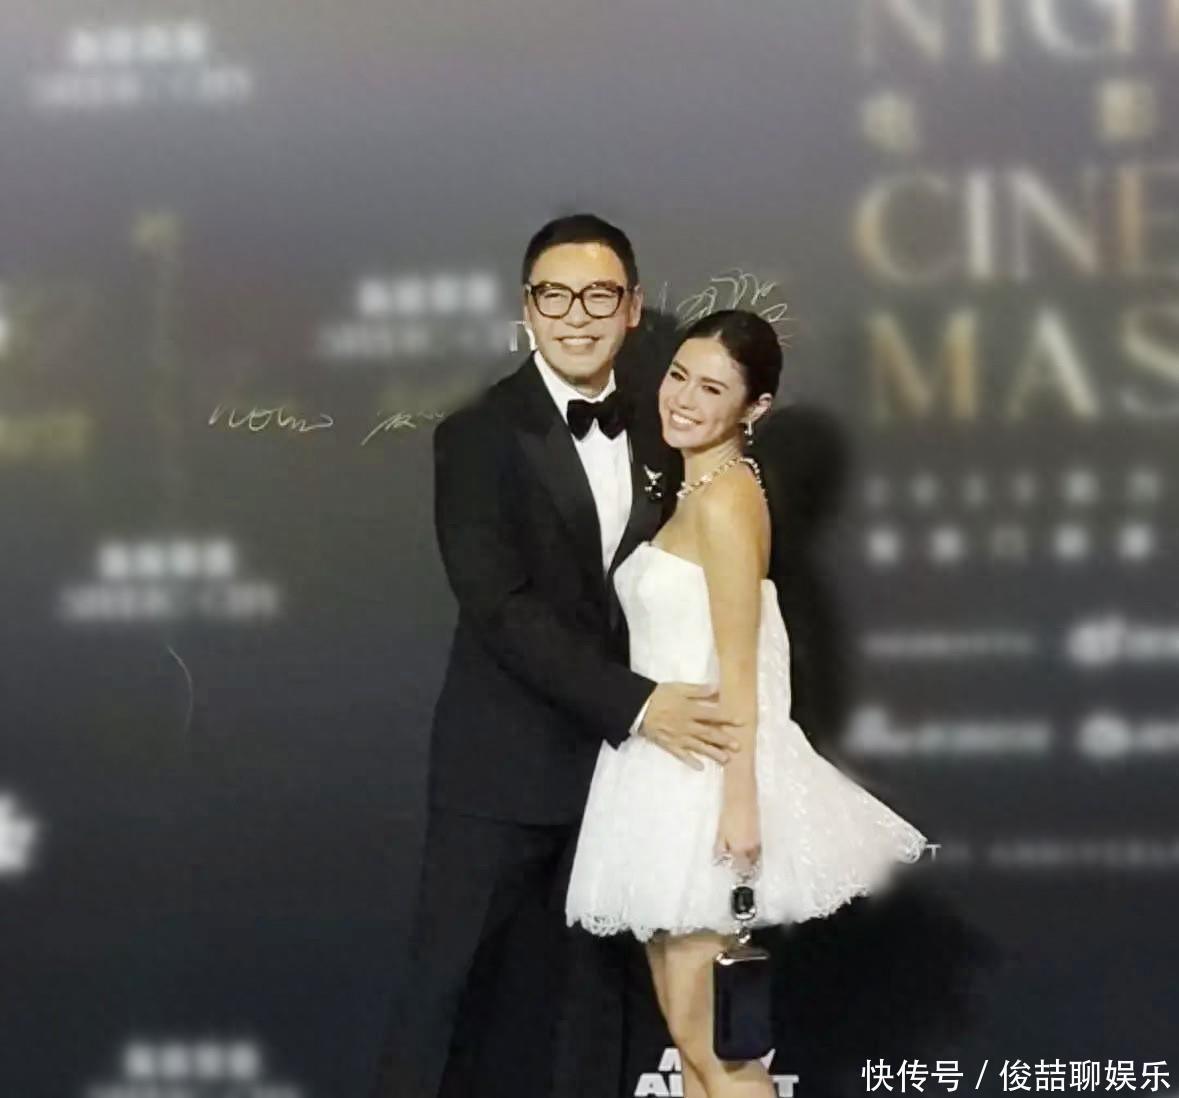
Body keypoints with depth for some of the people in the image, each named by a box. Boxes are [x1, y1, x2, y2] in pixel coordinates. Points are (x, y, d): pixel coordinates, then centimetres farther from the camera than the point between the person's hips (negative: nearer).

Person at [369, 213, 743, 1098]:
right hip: (504, 764, -5)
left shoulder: (657, 429, 5)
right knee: (446, 982, 1)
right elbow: (501, 609, -20)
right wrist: (634, 702, -25)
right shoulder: (479, 435, -12)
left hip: (623, 759, 5)